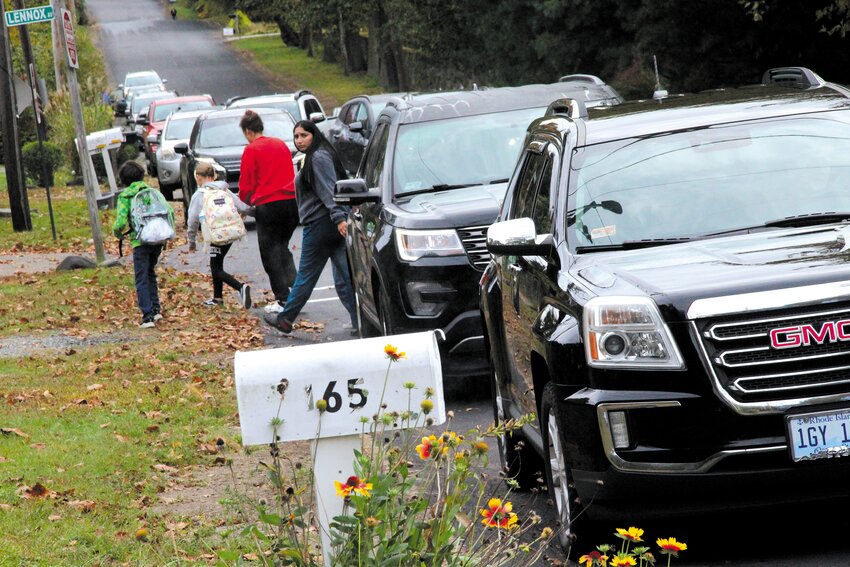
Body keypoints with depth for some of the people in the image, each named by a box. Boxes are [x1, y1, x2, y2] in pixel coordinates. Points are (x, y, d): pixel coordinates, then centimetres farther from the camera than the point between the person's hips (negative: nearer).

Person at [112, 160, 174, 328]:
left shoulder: (125, 196, -4)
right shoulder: (152, 191, 9)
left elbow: (121, 220, -14)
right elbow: (170, 211, 5)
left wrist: (117, 233, 8)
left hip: (140, 240, -5)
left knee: (142, 278, 1)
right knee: (150, 272, 23)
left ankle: (148, 315, -6)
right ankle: (156, 309, 18)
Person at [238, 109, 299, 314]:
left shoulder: (251, 150, -5)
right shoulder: (281, 144, 13)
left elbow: (246, 183, -2)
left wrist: (245, 200, 17)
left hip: (268, 204, -6)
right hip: (291, 201, 6)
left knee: (270, 252, 3)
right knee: (283, 247, 19)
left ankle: (283, 299, -1)